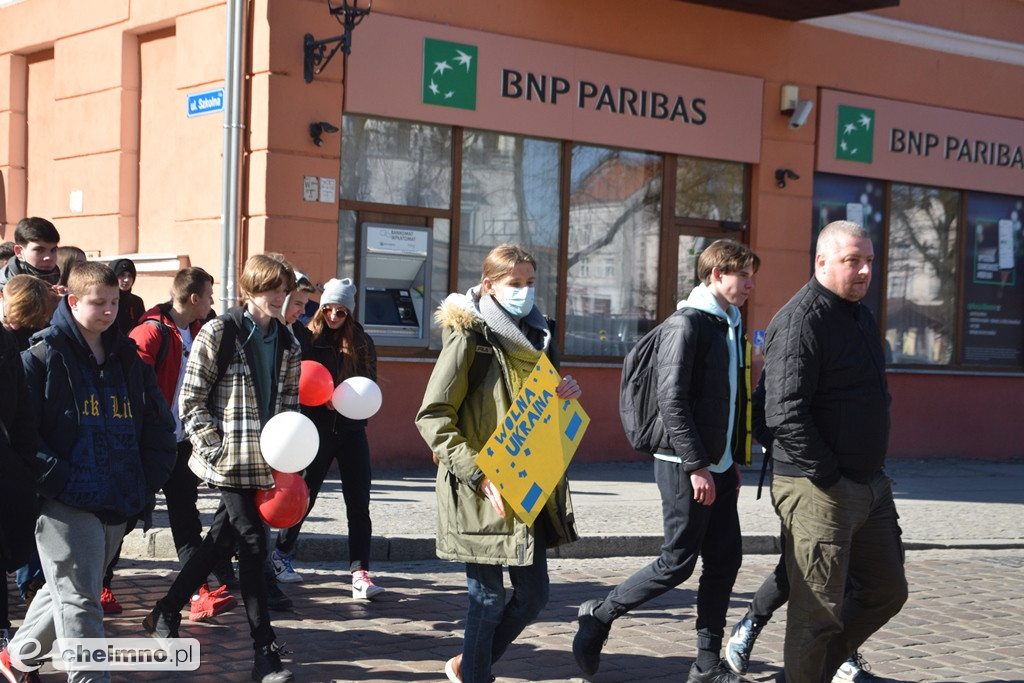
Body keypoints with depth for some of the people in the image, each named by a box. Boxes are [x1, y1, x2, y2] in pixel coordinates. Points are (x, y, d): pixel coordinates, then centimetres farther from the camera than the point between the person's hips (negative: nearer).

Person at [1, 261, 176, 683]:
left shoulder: (128, 359, 12)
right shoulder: (43, 356, -5)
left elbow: (159, 426, 17)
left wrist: (148, 481, 7)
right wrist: (55, 477, -17)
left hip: (119, 504, 7)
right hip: (66, 503, -6)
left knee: (66, 589, 20)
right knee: (79, 599, -8)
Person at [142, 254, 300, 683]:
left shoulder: (286, 344, 12)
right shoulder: (219, 333, -6)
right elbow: (191, 401, -6)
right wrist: (216, 450, -13)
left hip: (266, 461, 6)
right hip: (231, 461, -6)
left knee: (221, 539, 14)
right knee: (253, 544, -7)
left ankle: (165, 615, 32)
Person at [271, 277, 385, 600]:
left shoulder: (362, 343, 6)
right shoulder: (309, 339, -3)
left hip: (352, 430, 3)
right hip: (317, 428, -2)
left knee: (359, 504, -4)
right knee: (305, 495, 9)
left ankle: (360, 573, -4)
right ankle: (281, 553, 30)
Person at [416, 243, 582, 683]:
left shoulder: (537, 337, 13)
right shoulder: (469, 337, -9)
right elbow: (432, 418, -14)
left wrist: (568, 394, 0)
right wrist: (479, 475, -22)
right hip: (482, 495, -7)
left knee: (533, 596, 11)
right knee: (489, 600, 0)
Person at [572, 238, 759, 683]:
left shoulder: (731, 326, 14)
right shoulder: (685, 324, -13)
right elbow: (672, 401, -18)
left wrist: (734, 460, 16)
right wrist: (696, 466, -20)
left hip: (718, 467, 9)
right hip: (686, 466, -9)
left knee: (725, 560, 7)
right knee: (678, 563, -3)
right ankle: (599, 616, 13)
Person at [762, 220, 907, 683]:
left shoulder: (861, 316, 14)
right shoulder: (800, 321, -16)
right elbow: (785, 414, -24)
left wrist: (874, 472, 16)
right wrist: (828, 476, -20)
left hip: (870, 484, 9)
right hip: (819, 491, -9)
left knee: (887, 591, 17)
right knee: (818, 612, -1)